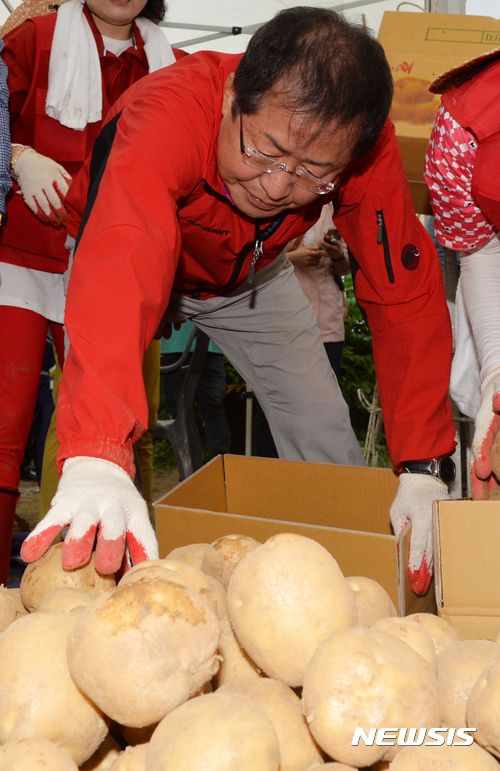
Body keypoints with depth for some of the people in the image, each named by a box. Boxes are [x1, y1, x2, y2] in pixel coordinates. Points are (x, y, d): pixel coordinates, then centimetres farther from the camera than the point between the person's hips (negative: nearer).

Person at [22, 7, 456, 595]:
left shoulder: (363, 148, -32)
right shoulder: (165, 116, -45)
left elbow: (406, 294, -27)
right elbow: (119, 270, -60)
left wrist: (421, 468, -35)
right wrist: (96, 459, -75)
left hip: (251, 275, 3)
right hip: (145, 261, -2)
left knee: (329, 445, -5)